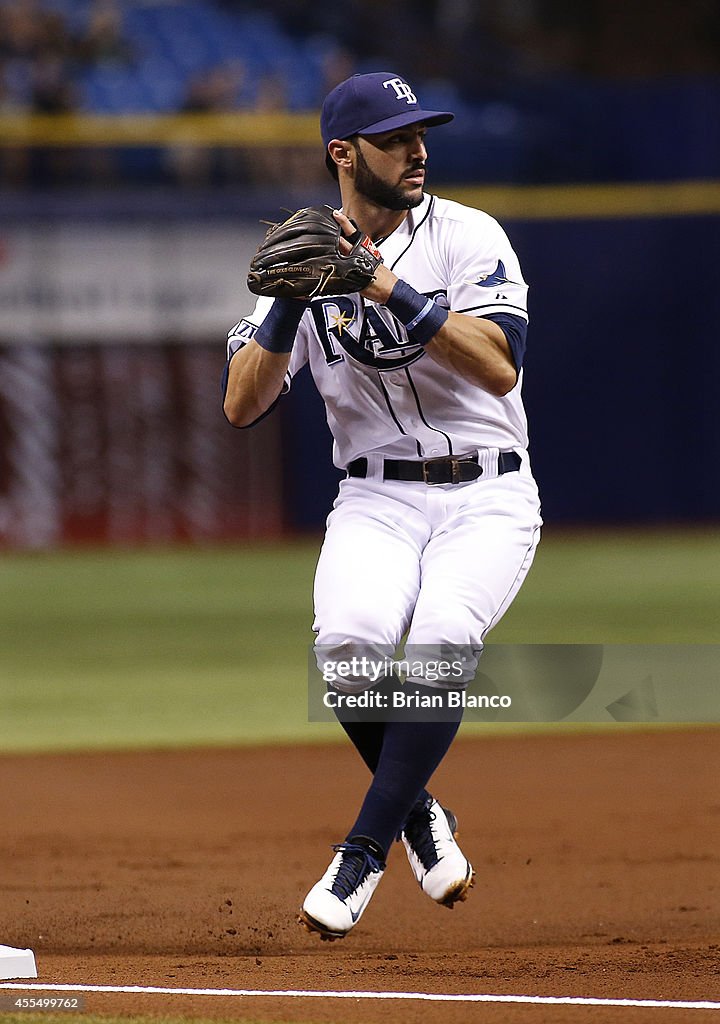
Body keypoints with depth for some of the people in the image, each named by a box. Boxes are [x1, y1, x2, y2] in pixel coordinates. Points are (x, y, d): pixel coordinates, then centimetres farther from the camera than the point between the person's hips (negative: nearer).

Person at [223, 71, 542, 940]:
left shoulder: (468, 238, -3)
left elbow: (499, 368, -18)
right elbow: (242, 406, -2)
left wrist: (385, 287, -22)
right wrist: (293, 299, -16)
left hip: (485, 496, -2)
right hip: (376, 499, 2)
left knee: (442, 641, -30)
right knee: (350, 641, -28)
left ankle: (364, 850, -18)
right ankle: (420, 814, 0)